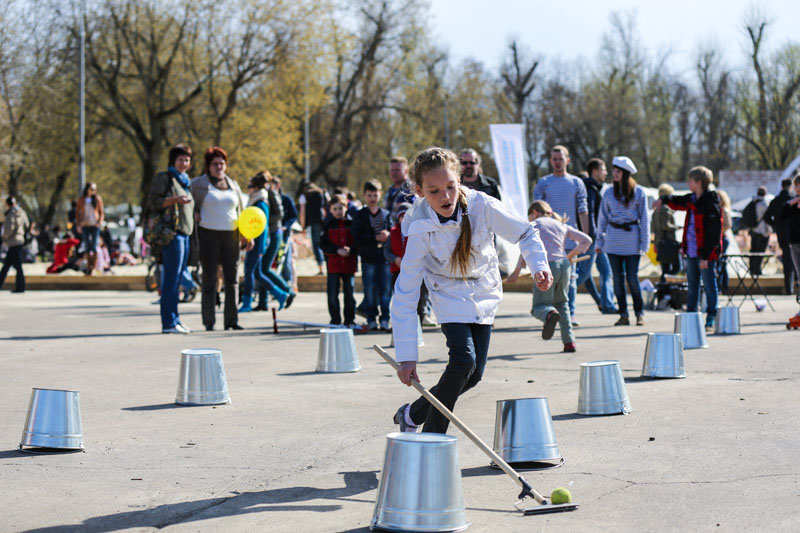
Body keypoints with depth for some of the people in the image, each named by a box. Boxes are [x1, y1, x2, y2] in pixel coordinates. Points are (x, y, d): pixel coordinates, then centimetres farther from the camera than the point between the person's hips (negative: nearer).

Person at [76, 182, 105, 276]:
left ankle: (93, 267, -7)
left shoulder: (98, 199, 3)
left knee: (94, 246, -9)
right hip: (85, 226, 1)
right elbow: (77, 212, 10)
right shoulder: (81, 199, 6)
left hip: (95, 225, -1)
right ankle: (88, 267, 9)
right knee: (87, 247, 2)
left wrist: (100, 222, -10)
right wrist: (78, 224, 1)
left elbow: (102, 212, 6)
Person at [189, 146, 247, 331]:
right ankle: (209, 321, 2)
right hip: (208, 234, -4)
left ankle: (231, 320, 5)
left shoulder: (233, 186, 13)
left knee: (232, 278, 1)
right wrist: (195, 215, -13)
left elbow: (240, 212, 16)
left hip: (230, 235, 4)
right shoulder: (198, 184, 1)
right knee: (209, 279, -2)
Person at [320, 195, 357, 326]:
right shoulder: (328, 224, 2)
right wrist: (337, 250, -16)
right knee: (333, 294, 0)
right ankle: (335, 321, 9)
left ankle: (350, 320, 15)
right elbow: (323, 244, -3)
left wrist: (350, 250, -16)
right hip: (333, 263, 0)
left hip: (349, 262, 0)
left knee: (350, 292, 4)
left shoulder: (352, 223, 3)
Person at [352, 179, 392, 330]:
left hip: (384, 256, 1)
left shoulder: (386, 214, 12)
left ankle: (385, 320, 4)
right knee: (369, 290, 0)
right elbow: (357, 236, -6)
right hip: (368, 257, -1)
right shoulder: (360, 215, 5)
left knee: (385, 289, -2)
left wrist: (388, 235, -11)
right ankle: (371, 319, 7)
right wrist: (375, 237, -13)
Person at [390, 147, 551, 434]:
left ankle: (412, 414, 22)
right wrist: (406, 356, -27)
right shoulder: (421, 231, -27)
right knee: (463, 360, -23)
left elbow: (526, 233, -7)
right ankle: (432, 435, -6)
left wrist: (539, 265, -26)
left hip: (484, 293, 3)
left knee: (474, 374, 1)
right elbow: (405, 295, -24)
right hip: (449, 294, -3)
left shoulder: (481, 206, -24)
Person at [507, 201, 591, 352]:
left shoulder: (535, 224, 9)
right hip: (564, 265, 5)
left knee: (539, 306, 0)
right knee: (561, 303, 21)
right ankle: (569, 341, 8)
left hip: (547, 266, -5)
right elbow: (587, 240, 17)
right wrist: (571, 256, 27)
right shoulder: (562, 225, 22)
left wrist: (516, 271, 0)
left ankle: (550, 314, -37)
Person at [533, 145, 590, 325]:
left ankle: (570, 314, 1)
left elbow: (583, 211, 7)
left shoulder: (576, 183, 9)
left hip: (570, 237, 1)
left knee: (570, 276, -1)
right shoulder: (542, 183, 7)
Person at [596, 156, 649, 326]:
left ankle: (640, 313, 8)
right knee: (618, 278, 2)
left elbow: (644, 218, 2)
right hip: (613, 238, 3)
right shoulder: (609, 193, 8)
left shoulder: (638, 192, 0)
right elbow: (602, 218, 12)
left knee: (632, 278, -5)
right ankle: (623, 315, 7)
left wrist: (644, 242, -3)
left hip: (631, 237, -3)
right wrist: (599, 241, 8)